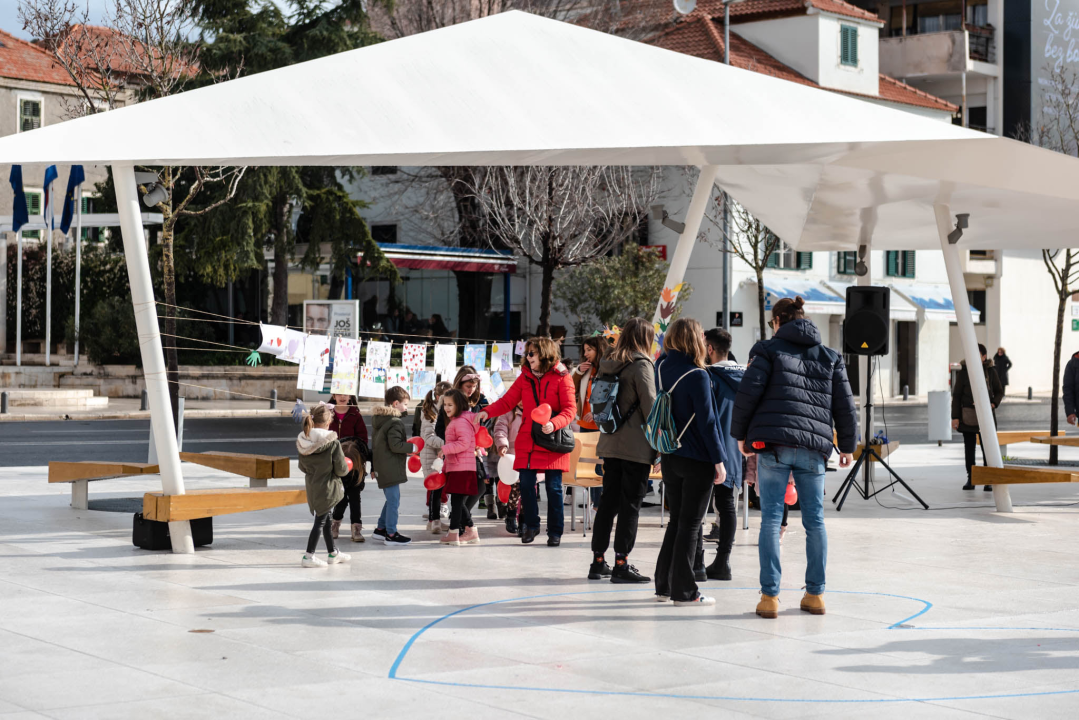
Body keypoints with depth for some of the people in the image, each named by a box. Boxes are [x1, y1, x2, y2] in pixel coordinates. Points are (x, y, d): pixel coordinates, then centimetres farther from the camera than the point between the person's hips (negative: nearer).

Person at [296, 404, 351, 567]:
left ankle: (333, 553, 32)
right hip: (327, 488, -6)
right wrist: (346, 468, 6)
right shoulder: (333, 443, -20)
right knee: (321, 521, 2)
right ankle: (309, 556, 1)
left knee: (325, 519, 19)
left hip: (312, 488, 6)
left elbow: (302, 467, 6)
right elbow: (341, 469, -16)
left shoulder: (303, 442, -4)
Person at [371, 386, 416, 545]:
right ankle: (391, 534, 0)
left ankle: (380, 528, 28)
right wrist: (412, 447, -10)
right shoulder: (395, 422, -17)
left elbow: (376, 445, 20)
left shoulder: (380, 420, 13)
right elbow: (395, 445, -24)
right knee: (394, 501, -4)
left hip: (381, 468, 10)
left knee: (391, 499, 21)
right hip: (390, 469, -10)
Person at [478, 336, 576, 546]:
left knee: (553, 487, 1)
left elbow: (570, 409, -8)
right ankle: (531, 526, 20)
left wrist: (554, 424, -25)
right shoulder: (524, 377, 9)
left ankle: (555, 531, 12)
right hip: (527, 440, 4)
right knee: (526, 484, 2)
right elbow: (507, 401, 5)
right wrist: (488, 412, -12)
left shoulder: (561, 377, -4)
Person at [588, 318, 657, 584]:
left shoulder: (609, 364, 10)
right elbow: (650, 405, -12)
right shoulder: (641, 365, -10)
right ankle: (621, 564, -2)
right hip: (636, 446, -7)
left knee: (608, 502, 12)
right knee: (630, 504, -2)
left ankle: (598, 561, 15)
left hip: (610, 444, 7)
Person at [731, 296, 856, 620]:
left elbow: (748, 393, -5)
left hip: (773, 444, -3)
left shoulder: (768, 350, 4)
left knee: (771, 519, -1)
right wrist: (847, 445, 23)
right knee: (815, 519, 12)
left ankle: (770, 596, -4)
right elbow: (844, 405, 13)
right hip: (814, 448, 3)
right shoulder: (829, 357, 15)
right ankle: (815, 594, 15)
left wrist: (741, 434, 6)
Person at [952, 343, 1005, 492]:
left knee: (987, 447, -3)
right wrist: (955, 417, -4)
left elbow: (999, 391, 11)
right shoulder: (964, 372, -2)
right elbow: (956, 395, 0)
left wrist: (994, 403, -10)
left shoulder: (990, 371, 1)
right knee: (969, 447, 6)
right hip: (968, 415, 0)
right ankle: (970, 480, 13)